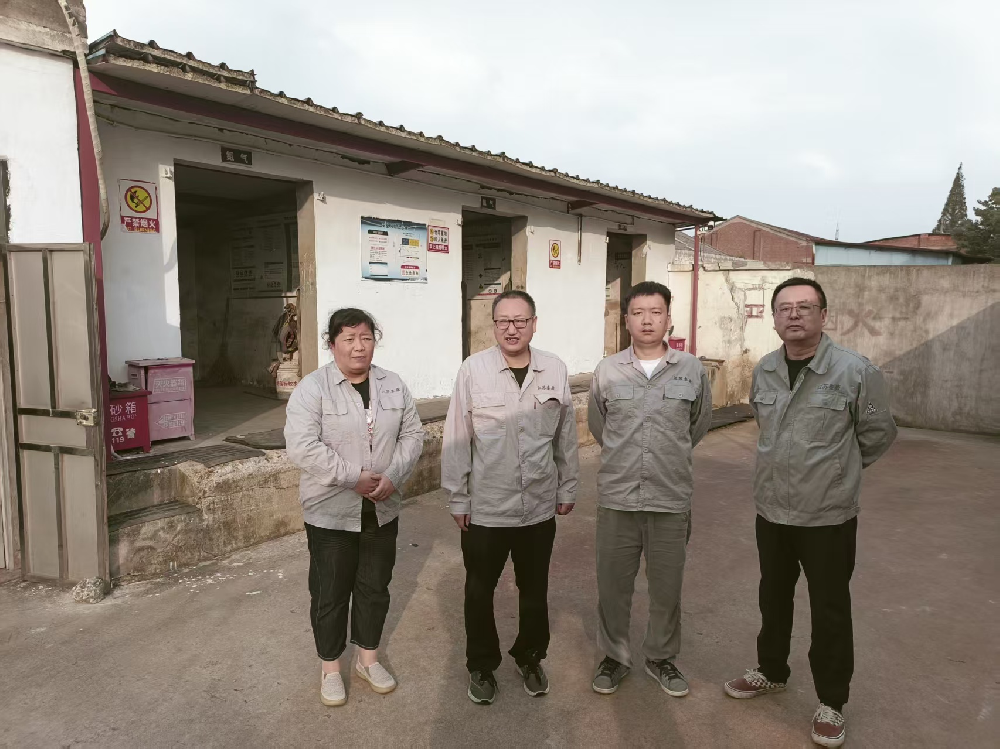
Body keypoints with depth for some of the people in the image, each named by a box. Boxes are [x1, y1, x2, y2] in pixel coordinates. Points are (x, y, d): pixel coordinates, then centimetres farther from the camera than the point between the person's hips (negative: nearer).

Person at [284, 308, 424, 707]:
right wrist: (353, 478, -22)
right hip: (331, 513, -4)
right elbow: (302, 447, -20)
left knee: (375, 587, 17)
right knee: (330, 593, 10)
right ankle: (330, 667, 31)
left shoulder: (393, 385, 2)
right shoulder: (312, 388, -12)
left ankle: (368, 658, 37)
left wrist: (393, 477, -13)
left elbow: (412, 435, 3)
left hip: (382, 511, 4)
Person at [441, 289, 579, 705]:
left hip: (540, 506, 2)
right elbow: (457, 439, -6)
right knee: (479, 591, 13)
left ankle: (530, 658, 41)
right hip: (485, 507, -2)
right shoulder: (473, 369, -10)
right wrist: (458, 498, -4)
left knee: (534, 589, 18)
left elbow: (566, 436, 7)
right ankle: (481, 665, 35)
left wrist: (568, 487, 10)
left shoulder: (555, 370, -2)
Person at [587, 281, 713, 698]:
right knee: (612, 585, 11)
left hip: (671, 500, 0)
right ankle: (614, 656, 33)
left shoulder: (692, 370, -2)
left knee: (667, 588, 13)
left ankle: (661, 658, 36)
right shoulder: (606, 371, -2)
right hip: (616, 499, 0)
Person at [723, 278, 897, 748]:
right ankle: (771, 671, 42)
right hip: (771, 510, 5)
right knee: (773, 598, 20)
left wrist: (837, 471, 8)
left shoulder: (856, 371, -15)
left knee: (829, 611, 10)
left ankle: (831, 702, 30)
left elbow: (878, 433, -2)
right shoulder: (764, 371, 0)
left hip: (829, 517, -4)